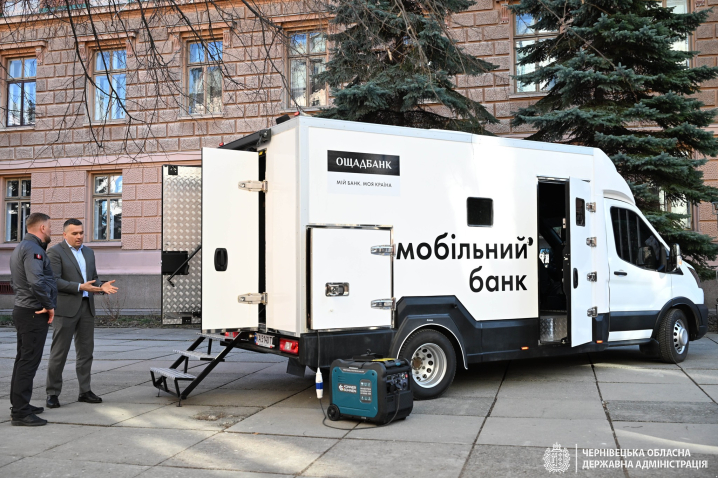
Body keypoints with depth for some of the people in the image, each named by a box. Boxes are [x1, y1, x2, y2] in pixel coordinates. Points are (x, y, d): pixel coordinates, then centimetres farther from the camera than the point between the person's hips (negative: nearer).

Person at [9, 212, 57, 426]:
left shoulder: (20, 248, 17)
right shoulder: (33, 249, -17)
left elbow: (14, 280, 24)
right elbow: (36, 281, -29)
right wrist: (49, 305, -17)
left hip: (22, 310, 11)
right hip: (34, 313, -11)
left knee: (23, 359, 18)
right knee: (29, 361, -8)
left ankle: (19, 404, 28)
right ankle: (21, 412, -5)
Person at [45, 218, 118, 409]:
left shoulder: (88, 252, 16)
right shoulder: (55, 252, -5)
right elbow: (54, 281, -14)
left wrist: (102, 286, -2)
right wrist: (80, 287, -21)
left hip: (87, 307, 6)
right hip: (66, 308, -6)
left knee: (86, 351, 9)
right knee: (59, 352, 0)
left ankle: (85, 391, 17)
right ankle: (52, 393, 8)